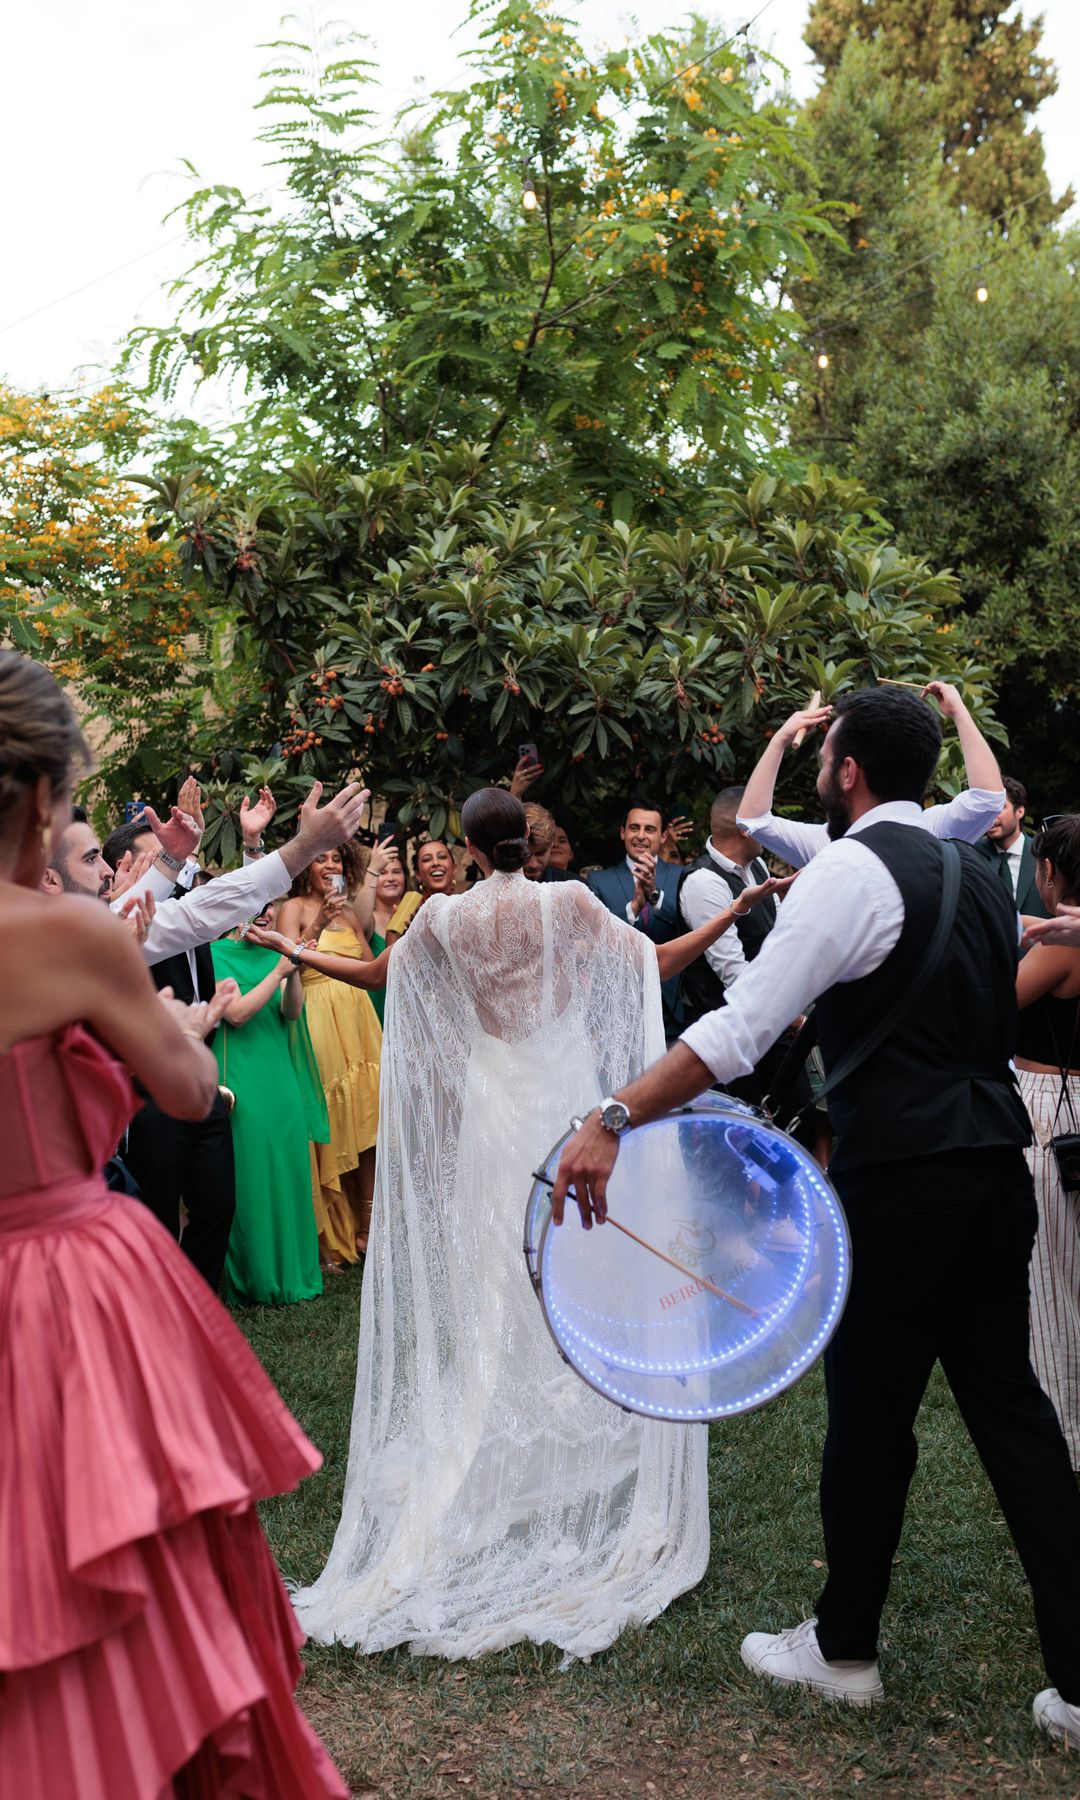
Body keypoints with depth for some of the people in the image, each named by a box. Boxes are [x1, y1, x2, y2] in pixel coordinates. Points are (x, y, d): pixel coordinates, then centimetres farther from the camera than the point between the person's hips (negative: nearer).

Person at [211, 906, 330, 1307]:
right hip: (243, 1083, -6)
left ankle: (290, 1272, 17)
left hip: (282, 1077, 6)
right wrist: (278, 971, -17)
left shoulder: (272, 952, 12)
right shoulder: (216, 954, -5)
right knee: (252, 1179, -2)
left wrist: (294, 974, -12)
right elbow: (236, 1013, -14)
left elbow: (292, 1013, 5)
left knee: (289, 1174, 7)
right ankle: (256, 1279, 8)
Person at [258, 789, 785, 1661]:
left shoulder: (446, 917, -3)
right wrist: (736, 907, 3)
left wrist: (297, 951, 25)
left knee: (496, 1271, 9)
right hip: (567, 1096, -1)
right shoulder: (569, 902, -8)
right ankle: (581, 1429, 19)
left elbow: (374, 973, 10)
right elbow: (659, 960, -4)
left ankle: (495, 1445, 15)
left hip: (490, 1105, 1)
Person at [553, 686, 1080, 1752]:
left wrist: (613, 1118, -23)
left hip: (901, 1184, -8)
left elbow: (744, 1026, -21)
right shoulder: (972, 872, 14)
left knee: (868, 1415, 7)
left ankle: (843, 1650, 26)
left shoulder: (851, 871, -12)